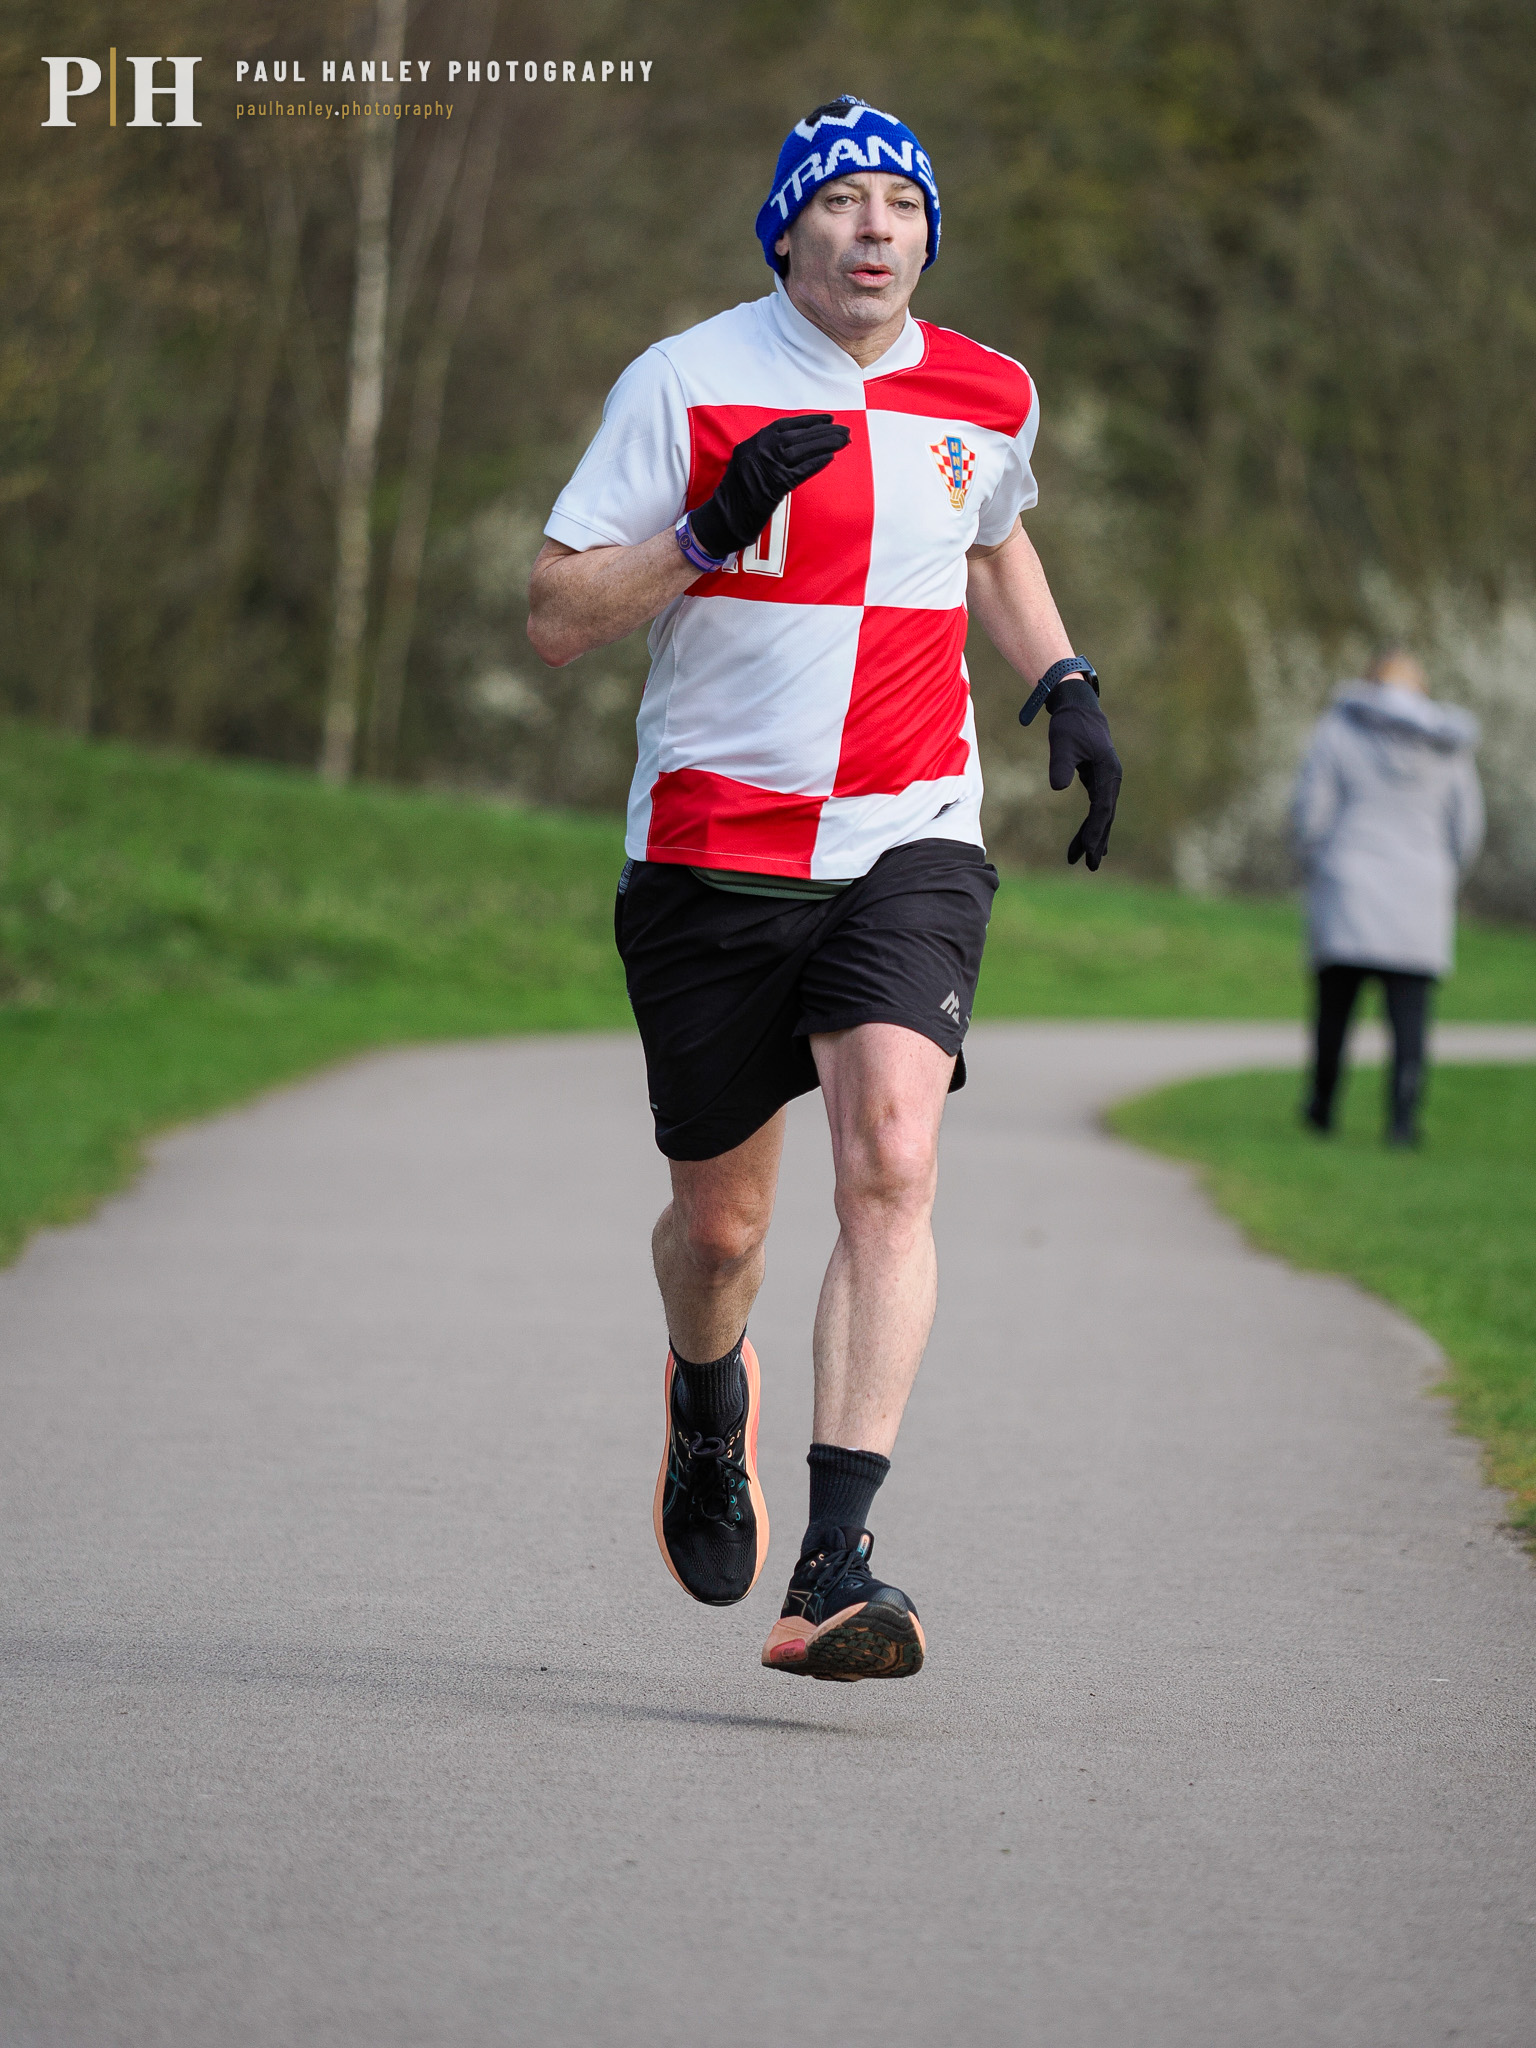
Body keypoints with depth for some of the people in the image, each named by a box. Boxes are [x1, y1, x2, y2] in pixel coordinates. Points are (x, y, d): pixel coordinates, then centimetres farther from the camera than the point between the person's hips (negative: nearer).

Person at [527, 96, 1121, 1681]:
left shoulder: (987, 398, 5)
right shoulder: (685, 384, -5)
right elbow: (556, 619, -5)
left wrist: (1064, 686, 13)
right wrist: (710, 527, -20)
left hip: (906, 842, 1)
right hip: (710, 851, -1)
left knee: (891, 1164, -22)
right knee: (719, 1224, 8)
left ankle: (835, 1570, -24)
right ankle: (708, 1400, 46)